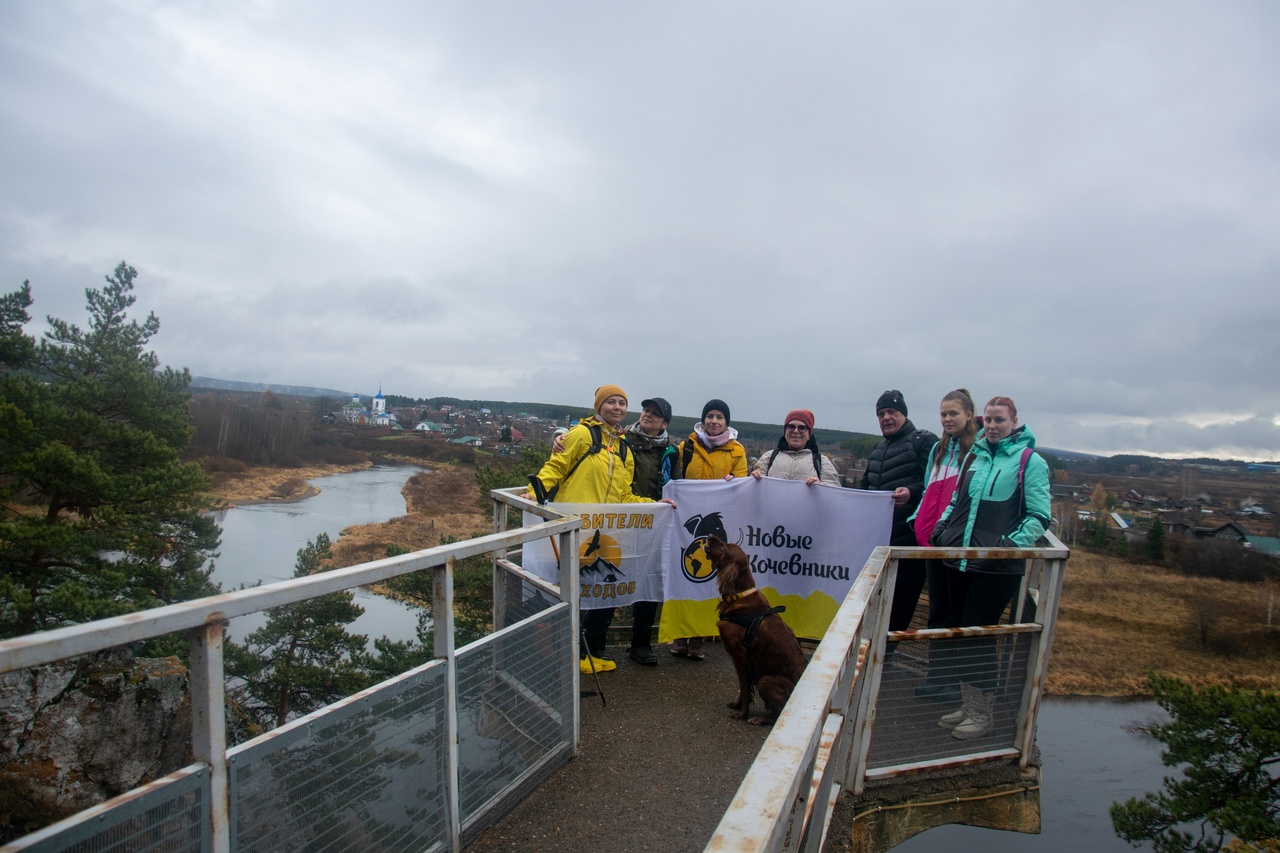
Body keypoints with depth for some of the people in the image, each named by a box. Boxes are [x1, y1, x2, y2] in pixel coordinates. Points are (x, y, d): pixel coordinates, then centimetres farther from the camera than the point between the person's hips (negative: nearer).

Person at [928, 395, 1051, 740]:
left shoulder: (1030, 461, -4)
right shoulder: (975, 455, 12)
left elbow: (1039, 517, -7)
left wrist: (1013, 543, -20)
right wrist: (941, 528, 5)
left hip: (998, 566, -6)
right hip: (963, 560, 6)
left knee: (979, 633, -2)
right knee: (963, 631, 11)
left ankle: (983, 713, 15)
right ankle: (968, 705, 26)